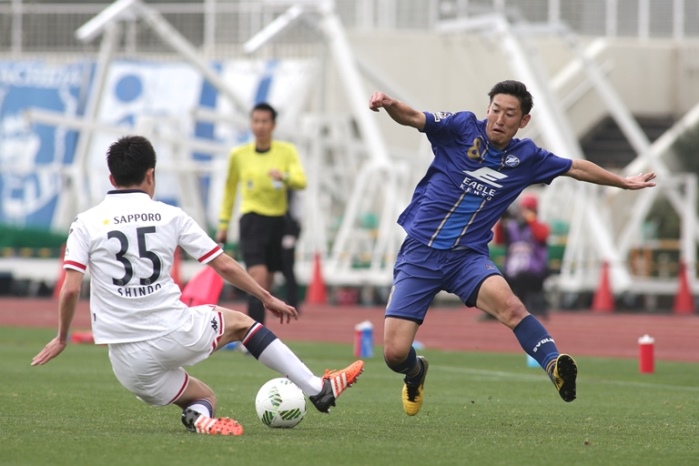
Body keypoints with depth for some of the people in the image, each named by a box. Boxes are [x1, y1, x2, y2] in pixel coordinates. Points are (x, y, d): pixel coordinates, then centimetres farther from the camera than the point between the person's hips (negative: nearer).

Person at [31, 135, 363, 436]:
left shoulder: (86, 224, 2)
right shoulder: (170, 216, 3)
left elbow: (70, 289, -8)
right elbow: (225, 266, 8)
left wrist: (62, 338, 9)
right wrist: (267, 298, 22)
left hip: (129, 361, 1)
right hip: (176, 334, -1)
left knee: (203, 398, 24)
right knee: (239, 321, 29)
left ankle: (200, 415, -14)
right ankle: (317, 388, 21)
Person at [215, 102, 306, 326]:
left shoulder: (287, 151, 2)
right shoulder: (239, 155, 3)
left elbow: (301, 181, -11)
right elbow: (230, 189, 14)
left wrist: (285, 176, -33)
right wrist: (223, 224, 14)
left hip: (278, 221, 2)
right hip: (252, 221, -2)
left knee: (266, 284, 9)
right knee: (258, 277, -18)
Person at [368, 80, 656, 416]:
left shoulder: (526, 157, 7)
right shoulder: (462, 128, -4)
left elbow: (577, 168, 23)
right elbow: (414, 118, -18)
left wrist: (624, 182, 31)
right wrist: (389, 105, -39)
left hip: (468, 256, 1)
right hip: (419, 252, -1)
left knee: (509, 304, -33)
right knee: (395, 353, -8)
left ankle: (555, 366, -45)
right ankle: (415, 373, 27)